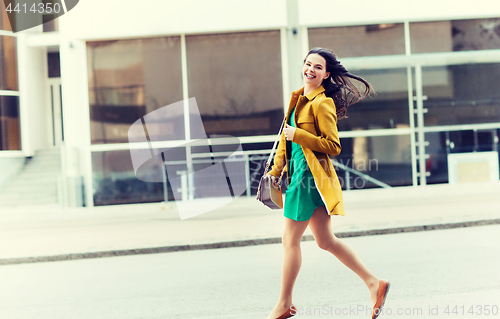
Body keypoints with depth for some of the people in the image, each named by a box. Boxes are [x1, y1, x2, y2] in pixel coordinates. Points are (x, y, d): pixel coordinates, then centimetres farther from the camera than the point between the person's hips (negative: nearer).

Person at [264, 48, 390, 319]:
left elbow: (333, 147, -16)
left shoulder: (322, 104, -13)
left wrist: (298, 135, -17)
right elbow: (287, 136, 21)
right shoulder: (299, 97, 15)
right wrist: (276, 169, 18)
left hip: (309, 175, -9)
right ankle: (374, 283, 15)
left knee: (290, 240, 0)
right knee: (325, 240, 11)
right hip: (298, 172, 9)